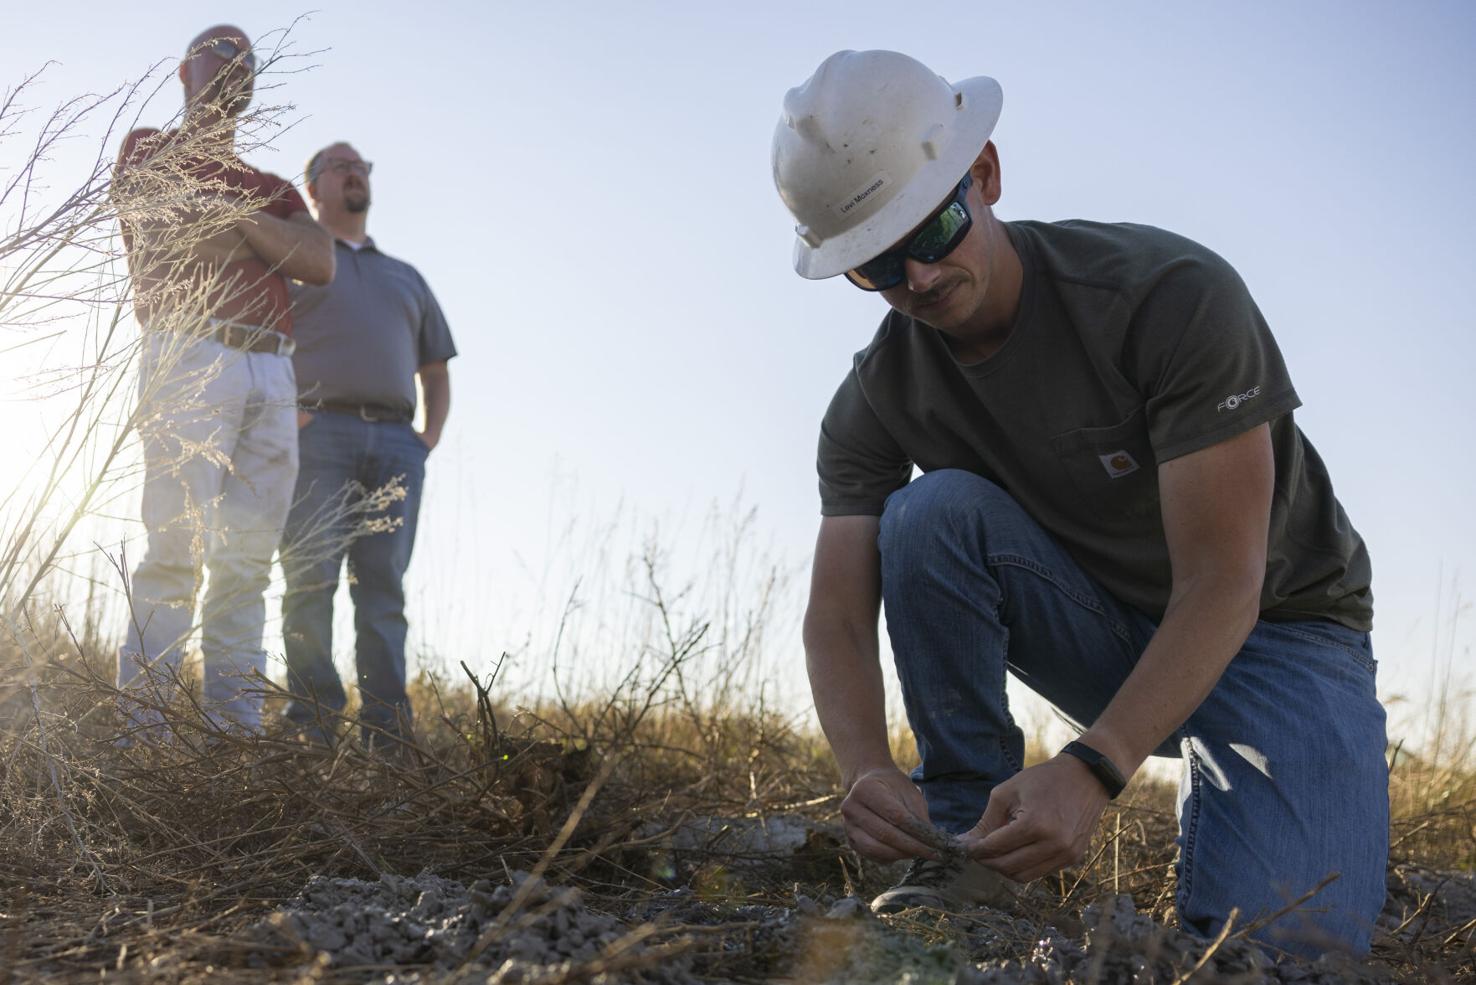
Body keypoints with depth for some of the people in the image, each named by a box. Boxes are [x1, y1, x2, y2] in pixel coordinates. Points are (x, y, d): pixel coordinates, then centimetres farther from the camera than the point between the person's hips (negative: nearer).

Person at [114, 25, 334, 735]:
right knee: (178, 546, -13)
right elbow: (180, 237, -4)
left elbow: (321, 264, 9)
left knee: (249, 558, -1)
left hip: (271, 372, 5)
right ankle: (141, 719, -11)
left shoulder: (270, 188, 29)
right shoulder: (150, 150, 16)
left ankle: (236, 724, -1)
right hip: (189, 357, -5)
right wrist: (273, 240, 7)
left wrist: (233, 215, 0)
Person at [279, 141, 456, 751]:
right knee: (311, 580, -10)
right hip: (320, 433, -3)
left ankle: (386, 737, -5)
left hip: (396, 443, 3)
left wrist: (430, 437, 11)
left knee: (383, 587, -2)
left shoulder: (406, 278, 30)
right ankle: (311, 732, -11)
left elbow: (436, 373, 29)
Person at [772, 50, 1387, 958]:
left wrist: (1091, 771, -41)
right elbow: (838, 618, -16)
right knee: (931, 512, -26)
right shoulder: (874, 404, -12)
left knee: (1293, 934, -27)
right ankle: (967, 836, -15)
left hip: (1273, 627, -3)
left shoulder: (1173, 295, -27)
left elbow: (1222, 587, -29)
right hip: (1104, 634, 3)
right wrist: (867, 769, -38)